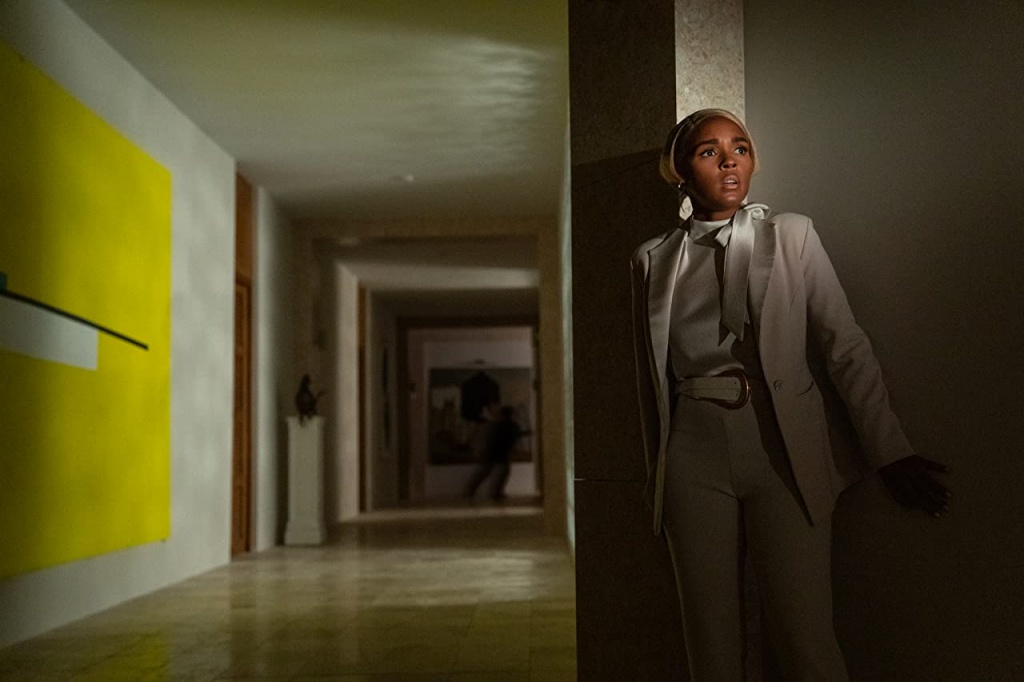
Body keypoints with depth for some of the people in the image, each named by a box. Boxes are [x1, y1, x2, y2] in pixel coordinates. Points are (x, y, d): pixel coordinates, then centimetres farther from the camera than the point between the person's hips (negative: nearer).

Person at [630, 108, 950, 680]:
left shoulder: (792, 235, 4)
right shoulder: (654, 260, 9)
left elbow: (846, 346, -1)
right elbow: (652, 378, 12)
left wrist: (889, 451, -7)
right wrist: (657, 478, 13)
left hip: (783, 450, -2)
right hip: (695, 455, 2)